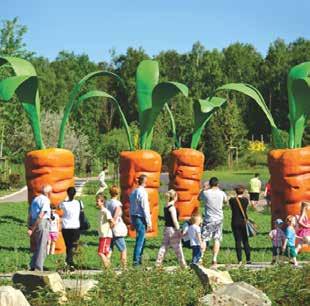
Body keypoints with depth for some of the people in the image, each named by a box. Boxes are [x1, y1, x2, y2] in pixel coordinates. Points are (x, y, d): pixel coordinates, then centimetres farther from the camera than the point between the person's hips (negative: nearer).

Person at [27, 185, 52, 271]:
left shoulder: (35, 199, 17)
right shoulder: (46, 200, -9)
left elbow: (30, 215, 16)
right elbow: (41, 215, -17)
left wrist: (29, 227, 15)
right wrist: (33, 229, -17)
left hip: (33, 224, 8)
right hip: (42, 223, -8)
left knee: (37, 248, 17)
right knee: (42, 248, -5)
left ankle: (32, 267, 16)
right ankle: (39, 269, -8)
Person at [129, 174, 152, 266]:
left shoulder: (133, 192, 11)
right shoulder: (143, 193, -15)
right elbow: (145, 209, -16)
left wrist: (132, 222, 21)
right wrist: (149, 223, -12)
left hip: (134, 217, 9)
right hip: (141, 218, -9)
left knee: (141, 238, 18)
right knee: (140, 239, -4)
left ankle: (139, 259, 22)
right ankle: (136, 260, -4)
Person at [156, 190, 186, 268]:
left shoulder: (165, 207, 8)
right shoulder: (172, 207, -16)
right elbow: (175, 220, -19)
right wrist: (178, 231, -14)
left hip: (166, 228, 8)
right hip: (172, 229, -8)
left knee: (164, 246, 12)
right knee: (177, 247, -1)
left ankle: (158, 263, 12)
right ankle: (183, 264, 6)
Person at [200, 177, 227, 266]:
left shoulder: (205, 193, -11)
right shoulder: (221, 193, -5)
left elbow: (199, 198, 11)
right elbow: (225, 200, 18)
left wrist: (204, 188, 18)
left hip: (208, 219, -2)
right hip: (219, 219, 2)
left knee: (203, 239, 4)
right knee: (217, 239, 9)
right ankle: (214, 260, 4)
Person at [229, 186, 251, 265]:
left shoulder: (232, 200, -5)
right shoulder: (246, 200, -4)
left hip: (235, 223, 0)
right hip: (243, 222, 0)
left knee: (238, 241, 2)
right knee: (245, 241, 7)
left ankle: (240, 260, -1)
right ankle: (248, 259, 4)